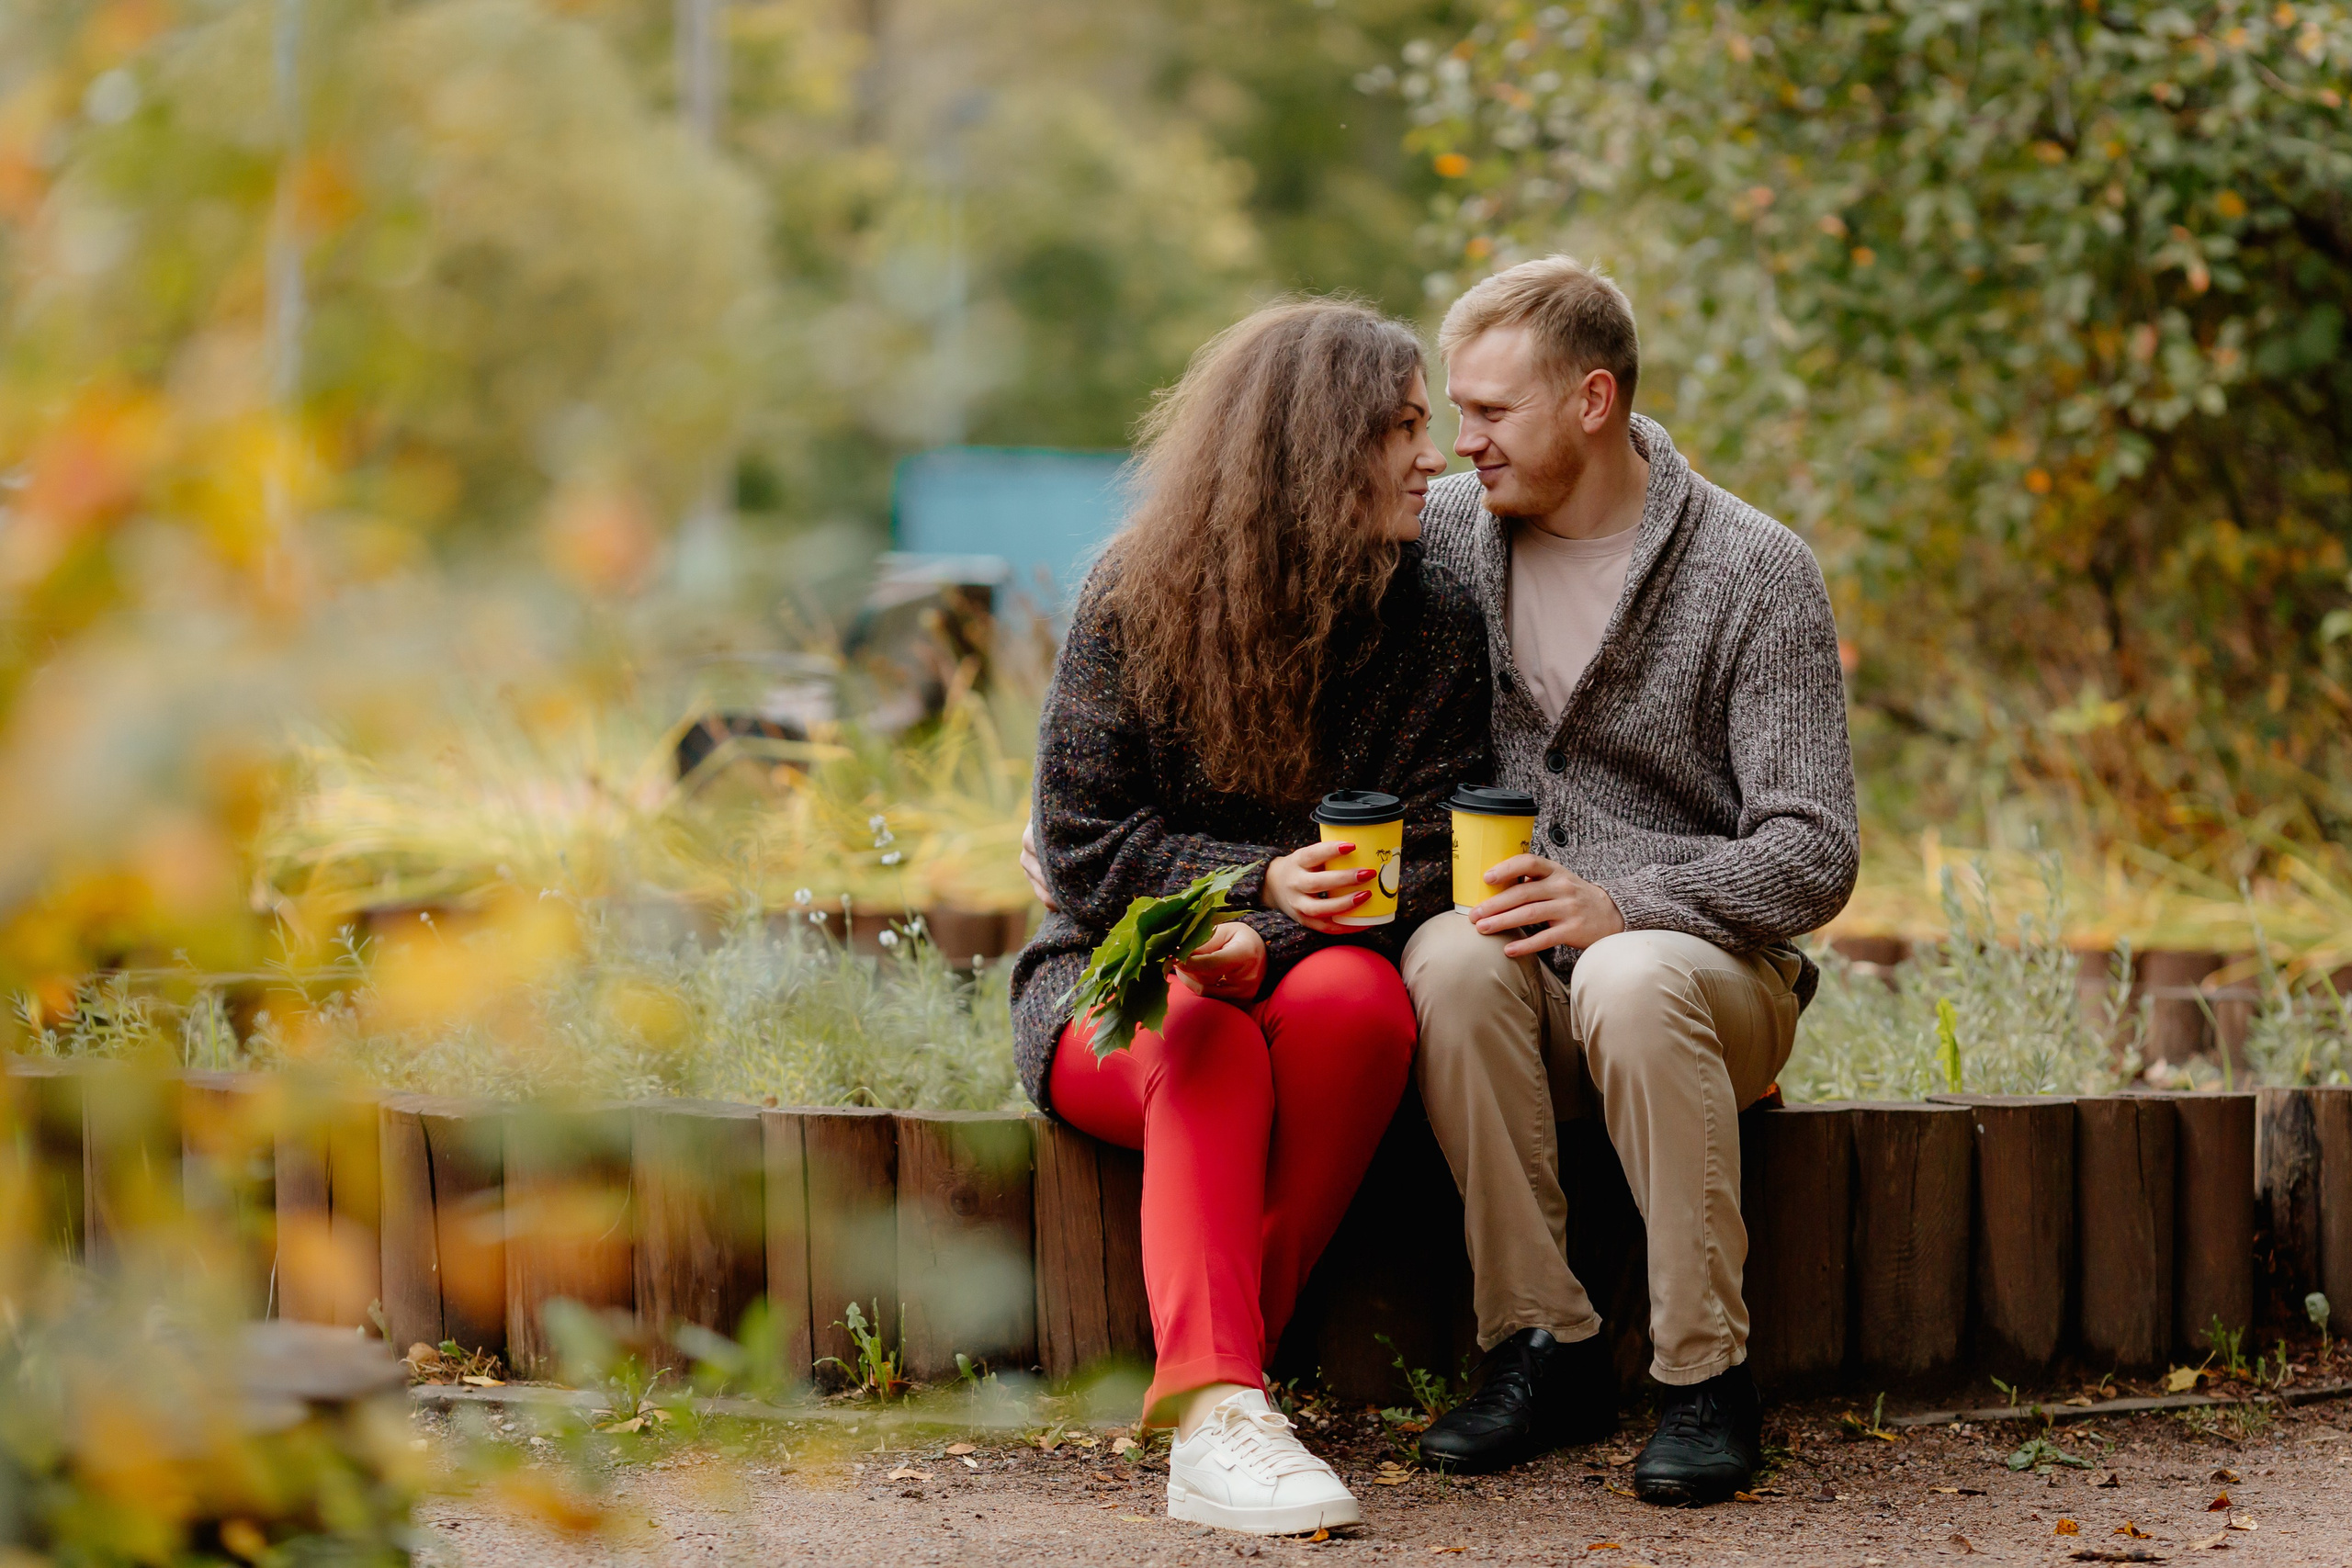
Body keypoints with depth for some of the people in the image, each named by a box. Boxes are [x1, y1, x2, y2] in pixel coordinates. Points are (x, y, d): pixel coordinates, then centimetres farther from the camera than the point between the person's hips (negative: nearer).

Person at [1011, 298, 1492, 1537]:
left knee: (1357, 998, -34)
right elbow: (1080, 848, -6)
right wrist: (1261, 879, -21)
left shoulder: (1435, 629, 2)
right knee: (1210, 1046, -36)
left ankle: (1215, 1367, -32)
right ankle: (1214, 1419, -49)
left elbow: (1427, 862, -4)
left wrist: (1270, 943, -23)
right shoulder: (1136, 600, -4)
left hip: (1304, 969, 2)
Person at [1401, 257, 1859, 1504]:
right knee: (1450, 959, -32)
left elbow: (1812, 855, -10)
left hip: (1706, 960, -3)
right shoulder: (1440, 532, 5)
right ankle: (1545, 1349, -21)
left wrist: (1625, 906, -26)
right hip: (1524, 986, 3)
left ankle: (1707, 1376, -24)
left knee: (1634, 981, -37)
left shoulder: (1755, 574, -6)